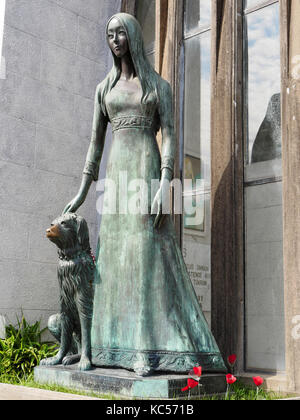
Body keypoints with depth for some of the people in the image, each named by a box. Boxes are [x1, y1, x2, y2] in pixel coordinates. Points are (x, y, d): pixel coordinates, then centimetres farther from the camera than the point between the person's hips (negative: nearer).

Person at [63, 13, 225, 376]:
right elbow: (95, 143, 16)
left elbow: (169, 137, -4)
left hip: (148, 172, -4)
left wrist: (164, 186, -19)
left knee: (148, 252, -12)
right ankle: (117, 346, 4)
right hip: (116, 174, 4)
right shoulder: (104, 89, 17)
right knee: (116, 254, 0)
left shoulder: (159, 85, 6)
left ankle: (149, 349, -12)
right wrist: (81, 193, 10)